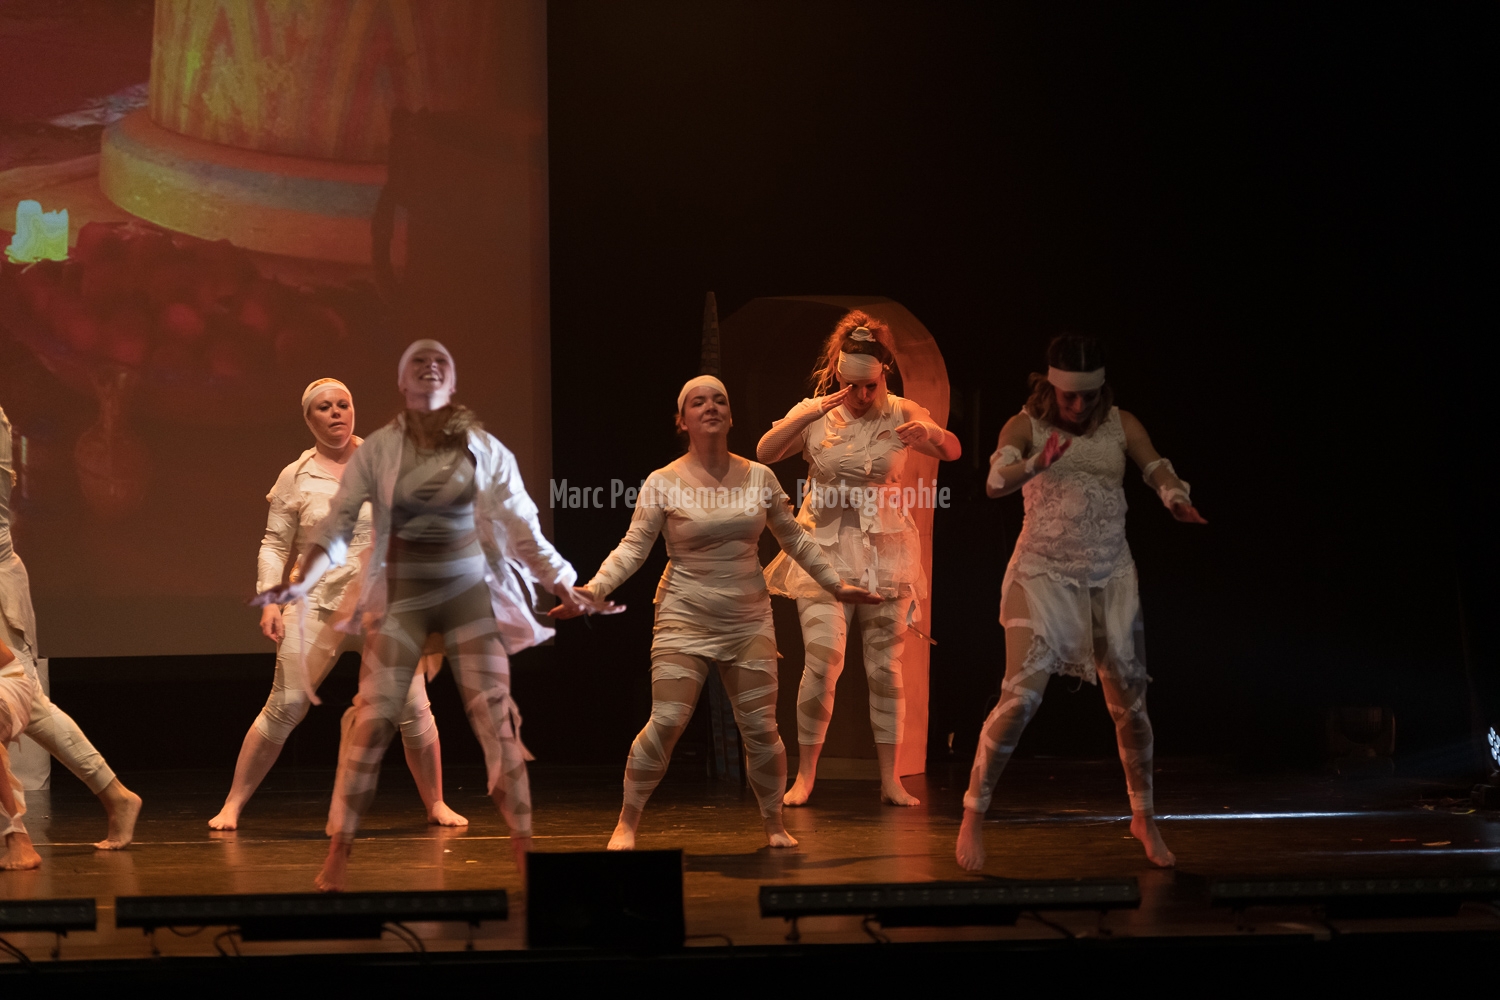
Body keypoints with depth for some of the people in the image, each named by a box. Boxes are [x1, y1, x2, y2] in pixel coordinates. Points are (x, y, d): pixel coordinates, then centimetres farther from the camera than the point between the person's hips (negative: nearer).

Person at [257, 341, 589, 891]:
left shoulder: (485, 449, 1)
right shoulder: (377, 450, -2)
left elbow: (522, 526, 6)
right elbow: (339, 522, -6)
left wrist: (565, 588, 2)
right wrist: (301, 581, -20)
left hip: (469, 590, 1)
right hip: (401, 593, -1)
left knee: (496, 717, -3)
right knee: (373, 720, -7)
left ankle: (525, 847, 4)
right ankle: (338, 852, 0)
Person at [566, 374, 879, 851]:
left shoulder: (759, 477, 4)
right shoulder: (663, 483, -5)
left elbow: (793, 538, 16)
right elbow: (633, 546, -8)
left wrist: (836, 584, 18)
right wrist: (596, 587, -22)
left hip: (749, 621, 3)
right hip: (685, 620, -3)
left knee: (761, 728, -1)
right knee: (666, 722, -13)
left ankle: (774, 825, 18)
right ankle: (626, 824, 2)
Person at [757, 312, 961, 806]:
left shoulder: (901, 413, 1)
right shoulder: (815, 414, -2)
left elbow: (953, 452, 8)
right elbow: (764, 453, -12)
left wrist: (932, 433, -15)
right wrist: (805, 416, -24)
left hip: (885, 551, 2)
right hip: (825, 548, -1)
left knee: (886, 665, 2)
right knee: (822, 659, -12)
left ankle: (890, 779, 9)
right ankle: (805, 775, -1)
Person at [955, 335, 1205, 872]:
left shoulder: (1121, 425, 2)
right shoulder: (1026, 425, -6)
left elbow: (1159, 472, -9)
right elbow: (996, 481, -24)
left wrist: (1178, 500, -33)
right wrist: (1039, 462, -45)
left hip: (1110, 575, 3)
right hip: (1043, 572, -3)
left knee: (1130, 702, 8)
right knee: (1021, 697, -15)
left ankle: (1144, 817, 26)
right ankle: (973, 816, -3)